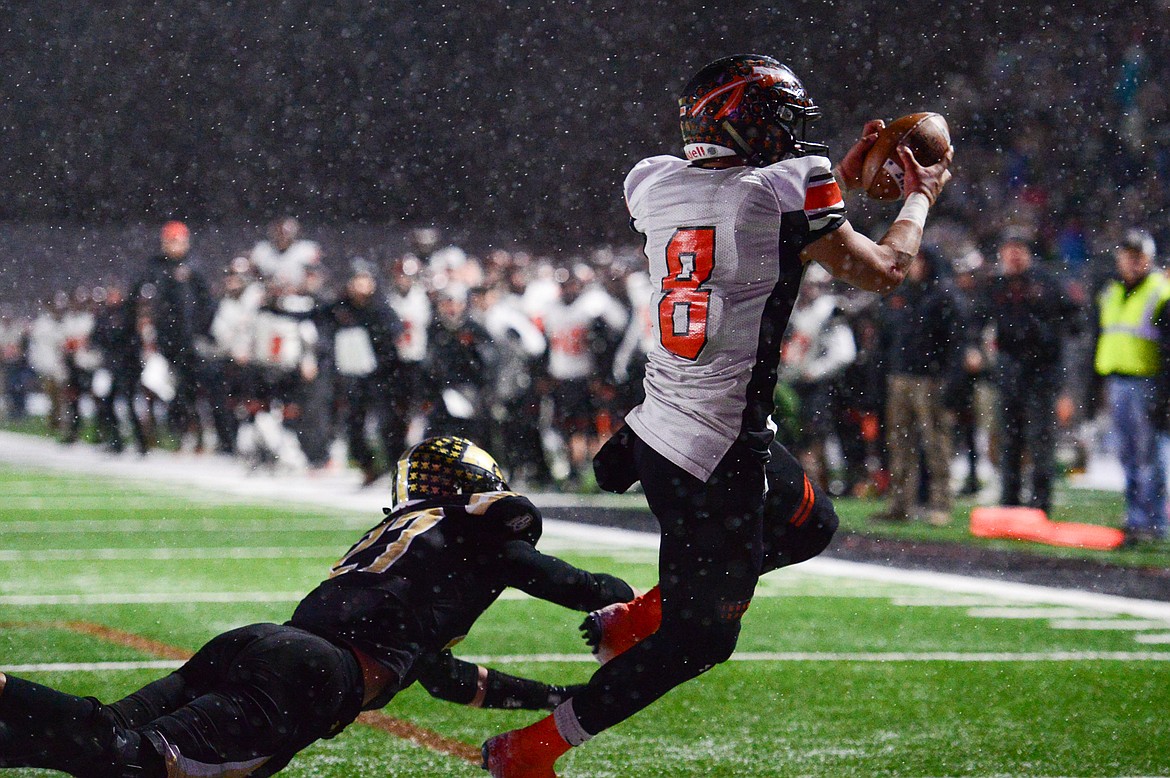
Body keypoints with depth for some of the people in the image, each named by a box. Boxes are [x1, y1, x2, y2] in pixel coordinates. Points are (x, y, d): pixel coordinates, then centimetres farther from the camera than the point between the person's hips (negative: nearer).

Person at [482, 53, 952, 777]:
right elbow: (883, 270, -1)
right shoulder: (785, 196, -17)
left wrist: (844, 182, 24)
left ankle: (632, 620, 28)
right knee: (700, 638, 7)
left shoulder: (660, 187, 1)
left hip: (662, 424, 8)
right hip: (720, 456, -8)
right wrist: (920, 198, 16)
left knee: (811, 526, 28)